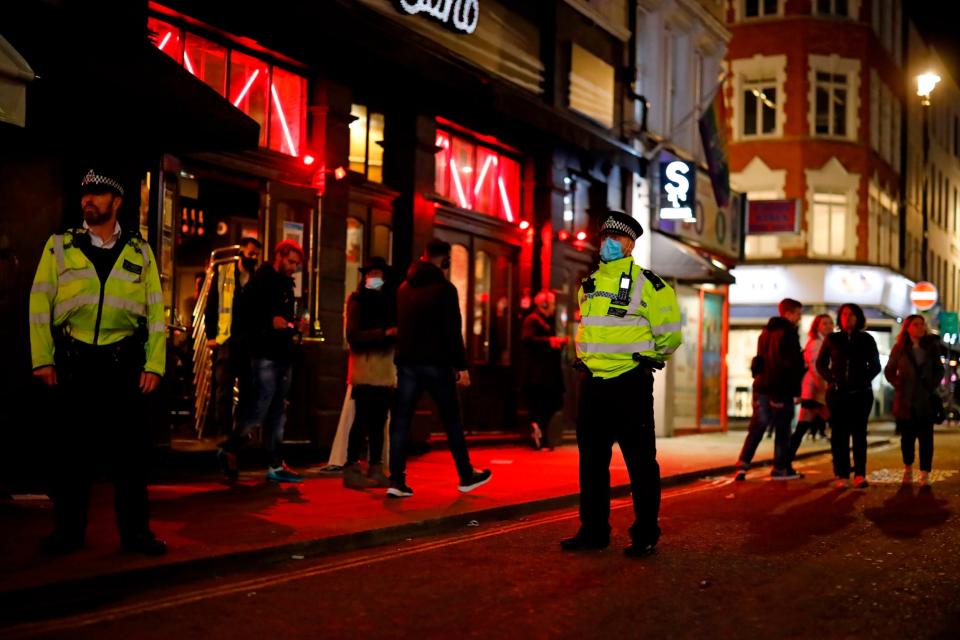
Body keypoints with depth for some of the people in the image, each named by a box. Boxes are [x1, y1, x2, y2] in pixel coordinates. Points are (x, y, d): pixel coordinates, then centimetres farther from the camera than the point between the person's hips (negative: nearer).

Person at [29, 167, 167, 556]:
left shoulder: (139, 252, 10)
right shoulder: (59, 246, 9)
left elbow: (156, 311, 6)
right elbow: (39, 304, 4)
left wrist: (154, 364, -2)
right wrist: (42, 359, -5)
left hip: (124, 362, 0)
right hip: (73, 361, 0)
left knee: (129, 448, 2)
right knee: (70, 447, 5)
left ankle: (135, 531, 11)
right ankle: (68, 530, 16)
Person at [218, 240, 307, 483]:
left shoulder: (286, 285, 19)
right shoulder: (261, 280, -5)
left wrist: (296, 327, 6)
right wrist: (270, 321, -21)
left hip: (282, 355, 8)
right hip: (265, 354, -8)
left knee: (276, 413, 8)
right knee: (260, 408, -10)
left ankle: (275, 465, 10)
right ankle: (230, 449, 8)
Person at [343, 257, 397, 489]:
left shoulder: (390, 301, 16)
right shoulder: (358, 300, 1)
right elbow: (353, 336, -10)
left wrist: (397, 334, -5)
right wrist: (384, 333, -18)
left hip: (386, 370, 5)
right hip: (365, 369, -5)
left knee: (379, 421, 5)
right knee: (363, 420, -8)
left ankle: (375, 470, 10)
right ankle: (351, 469, -3)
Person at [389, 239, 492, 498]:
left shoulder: (404, 288, 12)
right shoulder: (444, 289, -8)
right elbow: (453, 331, -13)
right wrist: (461, 366, -11)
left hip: (406, 362, 5)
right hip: (436, 363, -5)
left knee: (401, 421, 3)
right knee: (452, 421, 8)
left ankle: (397, 481, -3)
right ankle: (466, 476, 17)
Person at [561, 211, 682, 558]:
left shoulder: (646, 283, -7)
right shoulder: (588, 285, 13)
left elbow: (669, 331, -3)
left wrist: (649, 357, 8)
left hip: (630, 383, -6)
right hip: (592, 382, 7)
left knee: (640, 460, -1)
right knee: (591, 459, 11)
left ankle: (646, 534, 7)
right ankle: (594, 530, 21)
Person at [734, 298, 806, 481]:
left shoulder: (765, 332, 16)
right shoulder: (788, 333, -9)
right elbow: (794, 364, -13)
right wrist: (797, 390, -6)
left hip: (761, 386, 7)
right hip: (781, 389, -7)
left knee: (756, 428, 8)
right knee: (782, 430, 3)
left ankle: (743, 464, -3)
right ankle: (780, 468, 6)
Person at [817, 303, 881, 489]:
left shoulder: (866, 339, 7)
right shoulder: (832, 339, 8)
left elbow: (875, 365, 11)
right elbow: (820, 364, 11)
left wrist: (864, 380, -4)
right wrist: (830, 379, -4)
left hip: (861, 393, 0)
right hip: (837, 393, 0)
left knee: (859, 433, -1)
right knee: (839, 434, -2)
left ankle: (860, 474, 0)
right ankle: (842, 476, 0)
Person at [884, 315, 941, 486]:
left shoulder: (931, 346, 4)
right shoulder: (899, 348, 1)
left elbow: (939, 369, 11)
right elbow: (889, 371, 9)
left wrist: (933, 385, -3)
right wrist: (899, 385, -4)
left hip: (926, 399, 0)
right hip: (906, 400, 0)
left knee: (926, 437, -4)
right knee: (907, 436, 7)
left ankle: (925, 475, -2)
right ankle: (908, 469, 25)